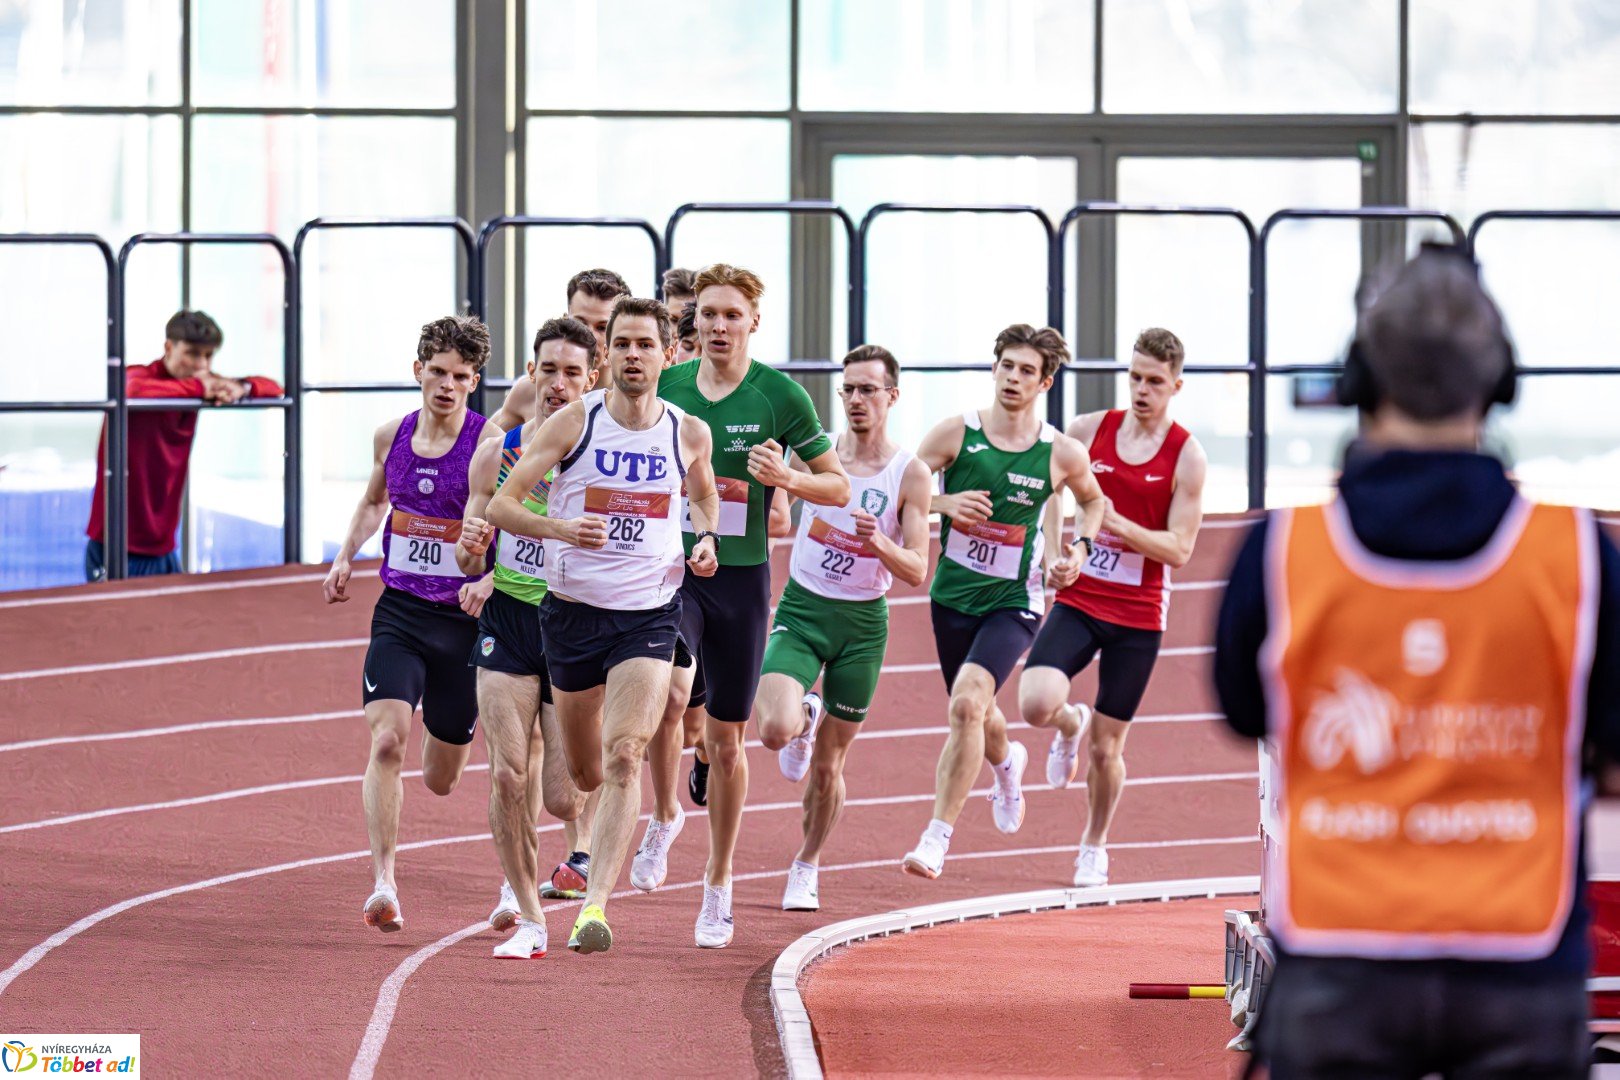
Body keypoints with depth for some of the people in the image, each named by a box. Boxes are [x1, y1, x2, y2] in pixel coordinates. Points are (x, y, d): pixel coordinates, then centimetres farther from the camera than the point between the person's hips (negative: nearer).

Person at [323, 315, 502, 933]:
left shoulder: (491, 445, -10)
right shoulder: (392, 438, 4)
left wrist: (490, 582, -30)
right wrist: (345, 557, 10)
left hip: (462, 619, -2)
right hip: (399, 610, 2)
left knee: (441, 780, 12)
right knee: (386, 742, -20)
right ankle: (382, 884, -19)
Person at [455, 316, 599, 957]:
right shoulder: (496, 454, 2)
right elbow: (469, 562, 8)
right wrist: (472, 550, -15)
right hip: (509, 620, 2)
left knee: (563, 795, -5)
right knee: (509, 775, -10)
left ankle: (583, 836, 35)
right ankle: (527, 914, 5)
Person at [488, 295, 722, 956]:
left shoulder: (688, 433, 0)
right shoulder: (573, 423, -6)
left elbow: (702, 492, 24)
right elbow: (500, 505, -7)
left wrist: (707, 539, 3)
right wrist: (559, 528, -25)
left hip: (651, 612, -1)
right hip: (574, 607, 1)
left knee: (623, 757, -20)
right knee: (584, 771, 13)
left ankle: (595, 903, -25)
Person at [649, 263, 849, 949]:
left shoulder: (782, 397, -4)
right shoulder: (665, 388, 2)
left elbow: (838, 487, 1)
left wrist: (786, 478, -17)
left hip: (742, 576, 0)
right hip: (671, 566, 0)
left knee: (725, 738, 7)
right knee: (669, 692, -27)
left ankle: (718, 886, 22)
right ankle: (663, 816, -1)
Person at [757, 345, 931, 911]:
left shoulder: (910, 475, -6)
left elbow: (917, 571, -8)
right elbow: (776, 518, 13)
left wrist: (880, 543, -27)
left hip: (862, 624, 0)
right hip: (802, 609, 0)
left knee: (828, 766, 8)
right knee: (776, 731, -23)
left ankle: (806, 866, 31)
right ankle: (806, 717, 14)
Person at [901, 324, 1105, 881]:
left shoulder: (1062, 454, -5)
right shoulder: (957, 432, -6)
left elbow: (1093, 500, 16)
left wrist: (1079, 551, 0)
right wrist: (944, 502, -21)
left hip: (1013, 602, -3)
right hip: (953, 594, 3)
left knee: (968, 702, -24)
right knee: (974, 713, 20)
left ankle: (938, 838, -21)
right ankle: (1007, 763, 59)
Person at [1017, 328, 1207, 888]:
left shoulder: (1187, 457, -5)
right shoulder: (1088, 430, 2)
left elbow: (1178, 550, -8)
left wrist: (1120, 526, -22)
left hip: (1138, 618, -1)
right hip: (1077, 600, 2)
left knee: (1106, 749, 4)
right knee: (1036, 703, -22)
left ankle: (1095, 845, 30)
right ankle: (1070, 725, 15)